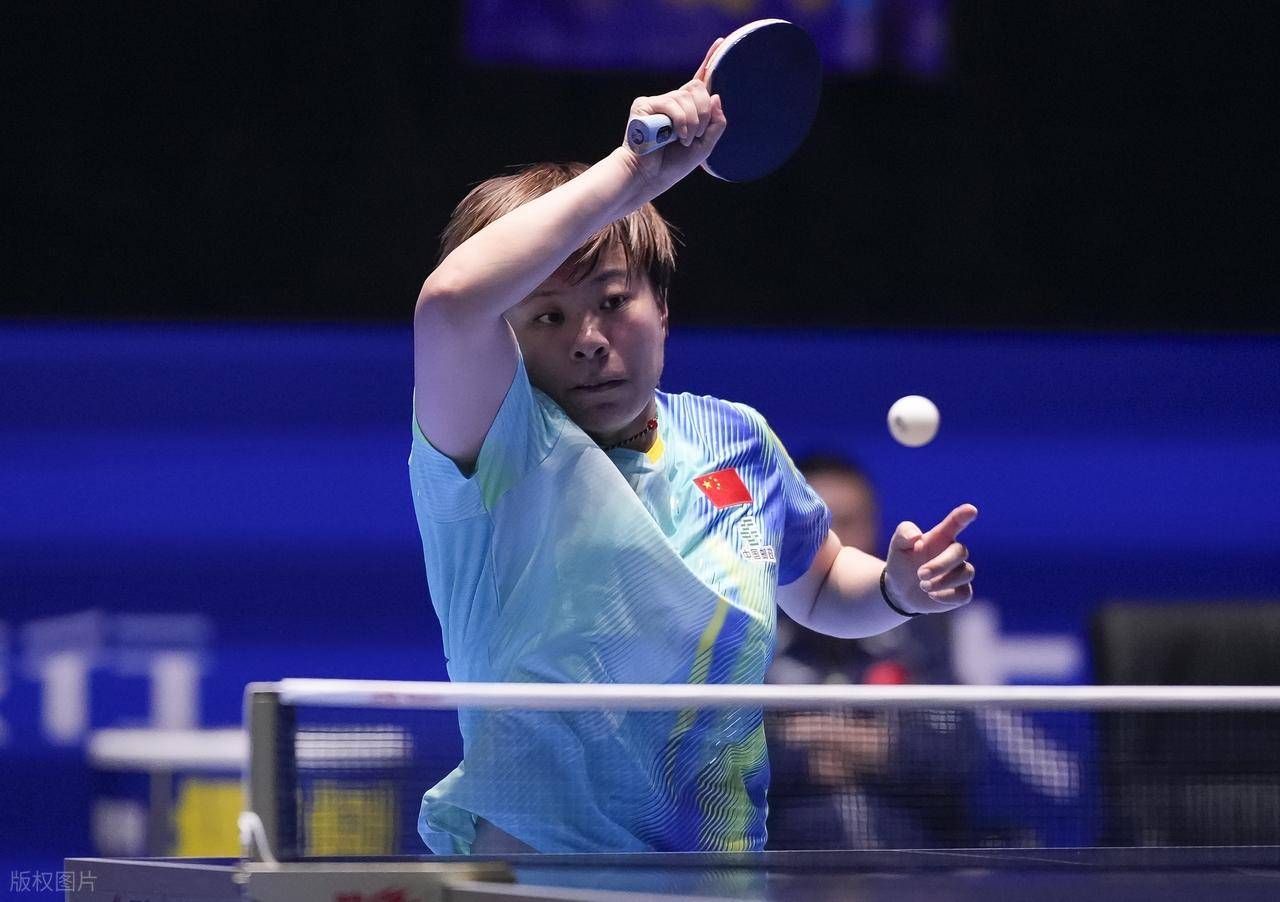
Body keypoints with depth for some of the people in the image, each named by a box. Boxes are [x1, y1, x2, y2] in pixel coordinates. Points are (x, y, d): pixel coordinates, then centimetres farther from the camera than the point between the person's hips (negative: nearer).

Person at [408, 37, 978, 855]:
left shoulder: (735, 440, 8)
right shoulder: (501, 458, -12)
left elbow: (817, 587, 28)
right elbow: (451, 303, -34)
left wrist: (895, 589, 5)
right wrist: (632, 170, -28)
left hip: (723, 862, 5)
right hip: (536, 869, -5)